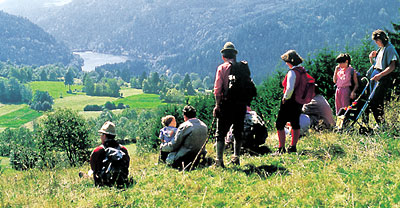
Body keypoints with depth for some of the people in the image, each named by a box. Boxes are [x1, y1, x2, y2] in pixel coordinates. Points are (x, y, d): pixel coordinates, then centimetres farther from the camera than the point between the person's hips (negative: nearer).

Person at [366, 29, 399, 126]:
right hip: (374, 77, 9)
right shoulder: (380, 49, 20)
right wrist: (371, 58, 9)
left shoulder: (390, 49, -8)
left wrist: (380, 75, -29)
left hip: (383, 79, -9)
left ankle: (381, 123, -7)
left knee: (376, 103, -14)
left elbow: (392, 67, -18)